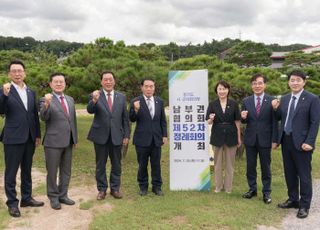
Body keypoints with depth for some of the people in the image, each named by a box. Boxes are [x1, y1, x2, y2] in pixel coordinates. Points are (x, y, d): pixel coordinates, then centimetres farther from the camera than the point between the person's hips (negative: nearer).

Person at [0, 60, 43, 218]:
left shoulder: (31, 92, 10)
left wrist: (37, 135, 12)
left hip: (29, 138, 5)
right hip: (13, 138, -5)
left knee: (27, 170, 15)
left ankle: (26, 198, 28)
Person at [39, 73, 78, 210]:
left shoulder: (70, 100, 11)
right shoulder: (46, 100, -7)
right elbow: (43, 117, -23)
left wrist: (75, 138, 14)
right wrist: (46, 104, -41)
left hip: (68, 142, 6)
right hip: (53, 142, -6)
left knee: (66, 171, 14)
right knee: (52, 171, 6)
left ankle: (63, 195, 28)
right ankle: (53, 197, 21)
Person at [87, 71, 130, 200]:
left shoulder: (121, 97, 6)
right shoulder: (96, 96, -2)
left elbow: (125, 118, 7)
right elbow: (90, 110, -21)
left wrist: (126, 135, 2)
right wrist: (94, 100, -41)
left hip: (116, 136, 2)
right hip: (101, 136, -2)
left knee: (116, 164, 10)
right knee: (100, 165, 9)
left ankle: (115, 188, 24)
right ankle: (102, 189, 22)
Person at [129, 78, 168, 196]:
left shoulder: (160, 101, 6)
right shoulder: (136, 101, -5)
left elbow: (163, 120, 10)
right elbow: (132, 119, -8)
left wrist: (165, 135, 6)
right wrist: (136, 110, -27)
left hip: (156, 138, 3)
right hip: (142, 139, -2)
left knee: (156, 164, 9)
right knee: (142, 164, 9)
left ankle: (157, 186, 22)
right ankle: (143, 186, 24)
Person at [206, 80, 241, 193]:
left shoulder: (233, 104, 0)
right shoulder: (212, 104, 0)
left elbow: (237, 121, 3)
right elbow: (208, 122, -1)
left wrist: (239, 137, 1)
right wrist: (211, 119, -24)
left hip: (231, 136, 0)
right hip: (217, 136, 0)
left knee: (230, 163, 8)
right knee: (218, 163, 10)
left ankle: (228, 187, 21)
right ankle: (218, 186, 24)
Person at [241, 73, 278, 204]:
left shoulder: (272, 100, -4)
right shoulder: (246, 101, 3)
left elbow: (275, 122, -4)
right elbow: (244, 122, 7)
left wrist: (274, 140, -8)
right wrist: (243, 117, -17)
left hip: (265, 139, -2)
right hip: (250, 139, 3)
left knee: (265, 167, 8)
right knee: (250, 166, 11)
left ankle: (266, 192, 20)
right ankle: (252, 189, 27)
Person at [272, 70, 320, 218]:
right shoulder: (284, 99, 10)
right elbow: (279, 118, 13)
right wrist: (275, 108, -6)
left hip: (301, 142, -6)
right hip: (286, 141, 6)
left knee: (304, 175, 3)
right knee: (289, 173, 15)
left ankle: (304, 205, 15)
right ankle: (293, 200, 29)